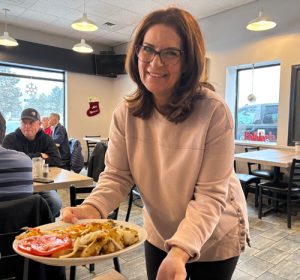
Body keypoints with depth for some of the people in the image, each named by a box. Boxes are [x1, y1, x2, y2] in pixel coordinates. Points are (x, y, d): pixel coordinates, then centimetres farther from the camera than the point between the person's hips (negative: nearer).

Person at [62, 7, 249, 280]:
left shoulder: (214, 111, -26)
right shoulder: (125, 114, -13)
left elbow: (210, 195, -24)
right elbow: (117, 175, -11)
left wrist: (180, 251, -36)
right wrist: (90, 209, -30)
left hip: (214, 238, -2)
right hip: (159, 235, 3)